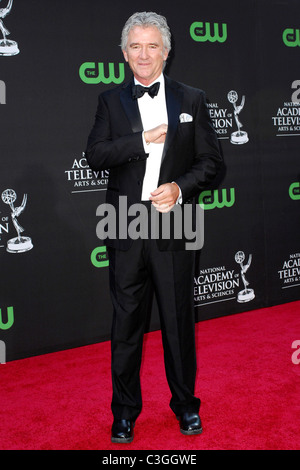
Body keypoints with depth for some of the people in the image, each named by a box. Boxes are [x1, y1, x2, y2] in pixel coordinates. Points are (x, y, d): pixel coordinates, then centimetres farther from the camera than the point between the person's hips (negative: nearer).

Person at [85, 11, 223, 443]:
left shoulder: (192, 100, 6)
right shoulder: (111, 101, 7)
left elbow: (211, 160, 4)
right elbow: (95, 156, -4)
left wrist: (180, 188, -13)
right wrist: (143, 140, -15)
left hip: (174, 228, 0)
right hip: (126, 229, 1)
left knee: (179, 320, 10)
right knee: (126, 322, 9)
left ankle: (185, 403, 29)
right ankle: (125, 409, 25)